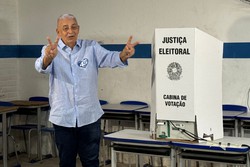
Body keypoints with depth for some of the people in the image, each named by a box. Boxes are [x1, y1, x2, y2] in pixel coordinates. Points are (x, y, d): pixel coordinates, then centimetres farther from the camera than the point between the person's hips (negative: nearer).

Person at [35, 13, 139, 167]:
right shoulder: (51, 50, -2)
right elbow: (42, 67, -23)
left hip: (89, 116, 0)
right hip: (63, 118, 0)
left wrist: (124, 55, -38)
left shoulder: (91, 47, 2)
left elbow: (110, 58, -15)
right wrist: (48, 57, -48)